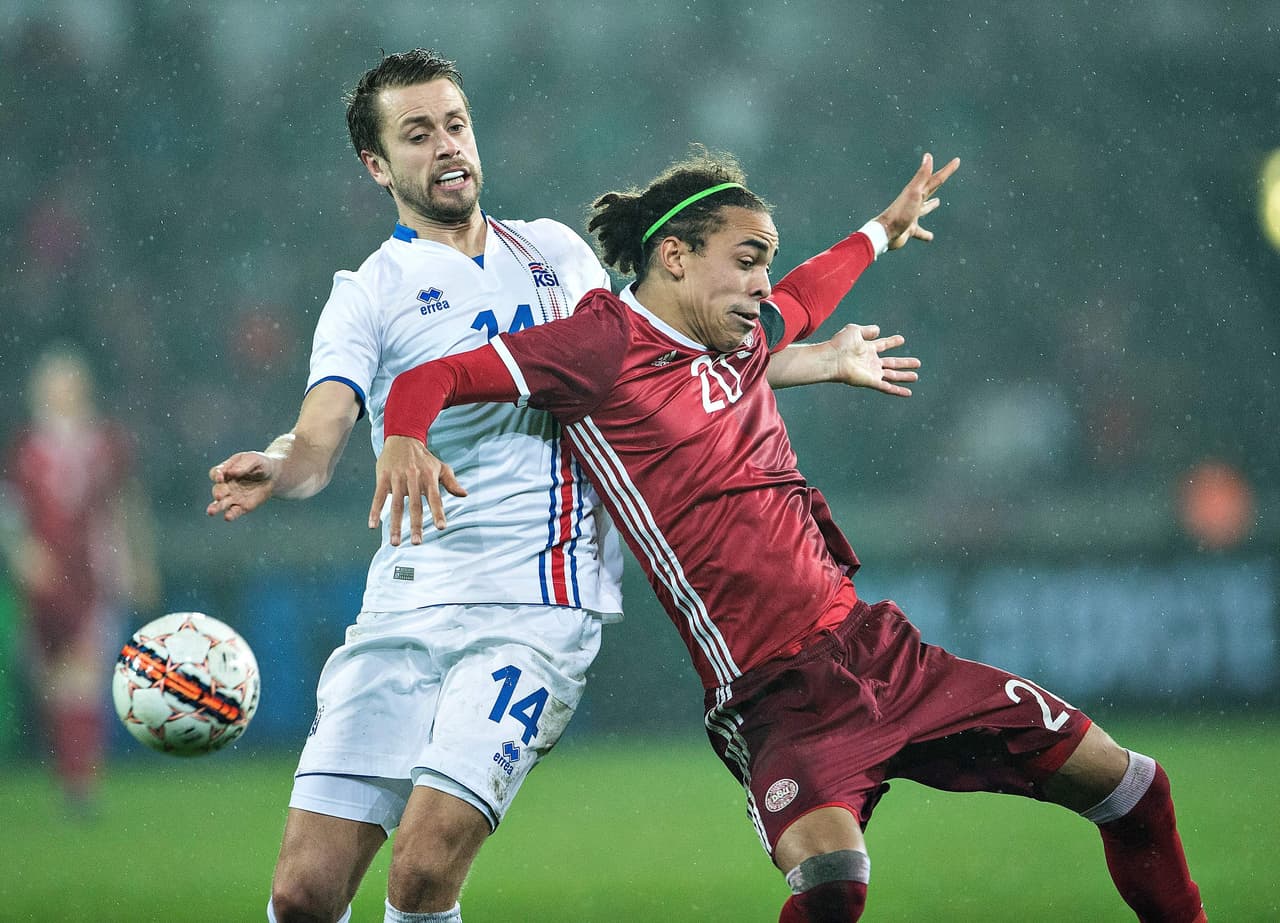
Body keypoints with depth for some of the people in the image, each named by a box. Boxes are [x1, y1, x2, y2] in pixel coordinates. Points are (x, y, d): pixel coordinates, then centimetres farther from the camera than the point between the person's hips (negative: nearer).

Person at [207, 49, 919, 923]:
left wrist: (823, 360, 35)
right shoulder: (370, 294, 4)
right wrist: (273, 471, -35)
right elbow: (318, 441, -11)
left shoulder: (558, 252, 16)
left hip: (537, 608, 1)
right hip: (404, 606, -1)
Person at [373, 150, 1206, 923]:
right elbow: (428, 380, -10)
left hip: (879, 645, 8)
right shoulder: (607, 342, -6)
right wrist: (405, 440, -32)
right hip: (780, 693, -8)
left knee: (1128, 787, 6)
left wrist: (884, 229, 56)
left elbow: (802, 304, 41)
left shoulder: (745, 336, 16)